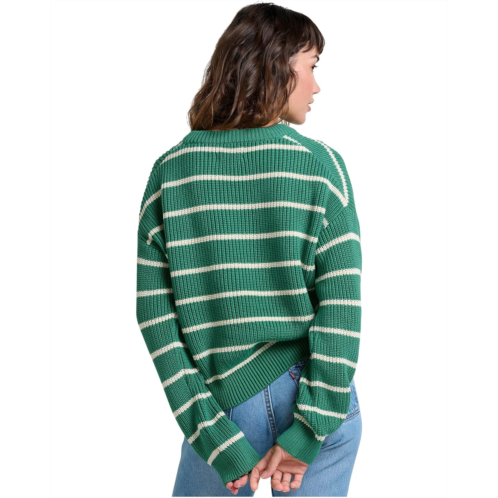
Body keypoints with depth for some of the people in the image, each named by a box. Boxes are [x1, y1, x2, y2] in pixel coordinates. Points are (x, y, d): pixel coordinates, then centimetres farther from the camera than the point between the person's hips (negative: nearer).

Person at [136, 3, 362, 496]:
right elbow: (342, 305, -14)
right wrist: (308, 435, -10)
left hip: (226, 400, 1)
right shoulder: (321, 164, -9)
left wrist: (218, 437, -7)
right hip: (317, 402, 0)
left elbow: (154, 312, -8)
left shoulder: (171, 169, -4)